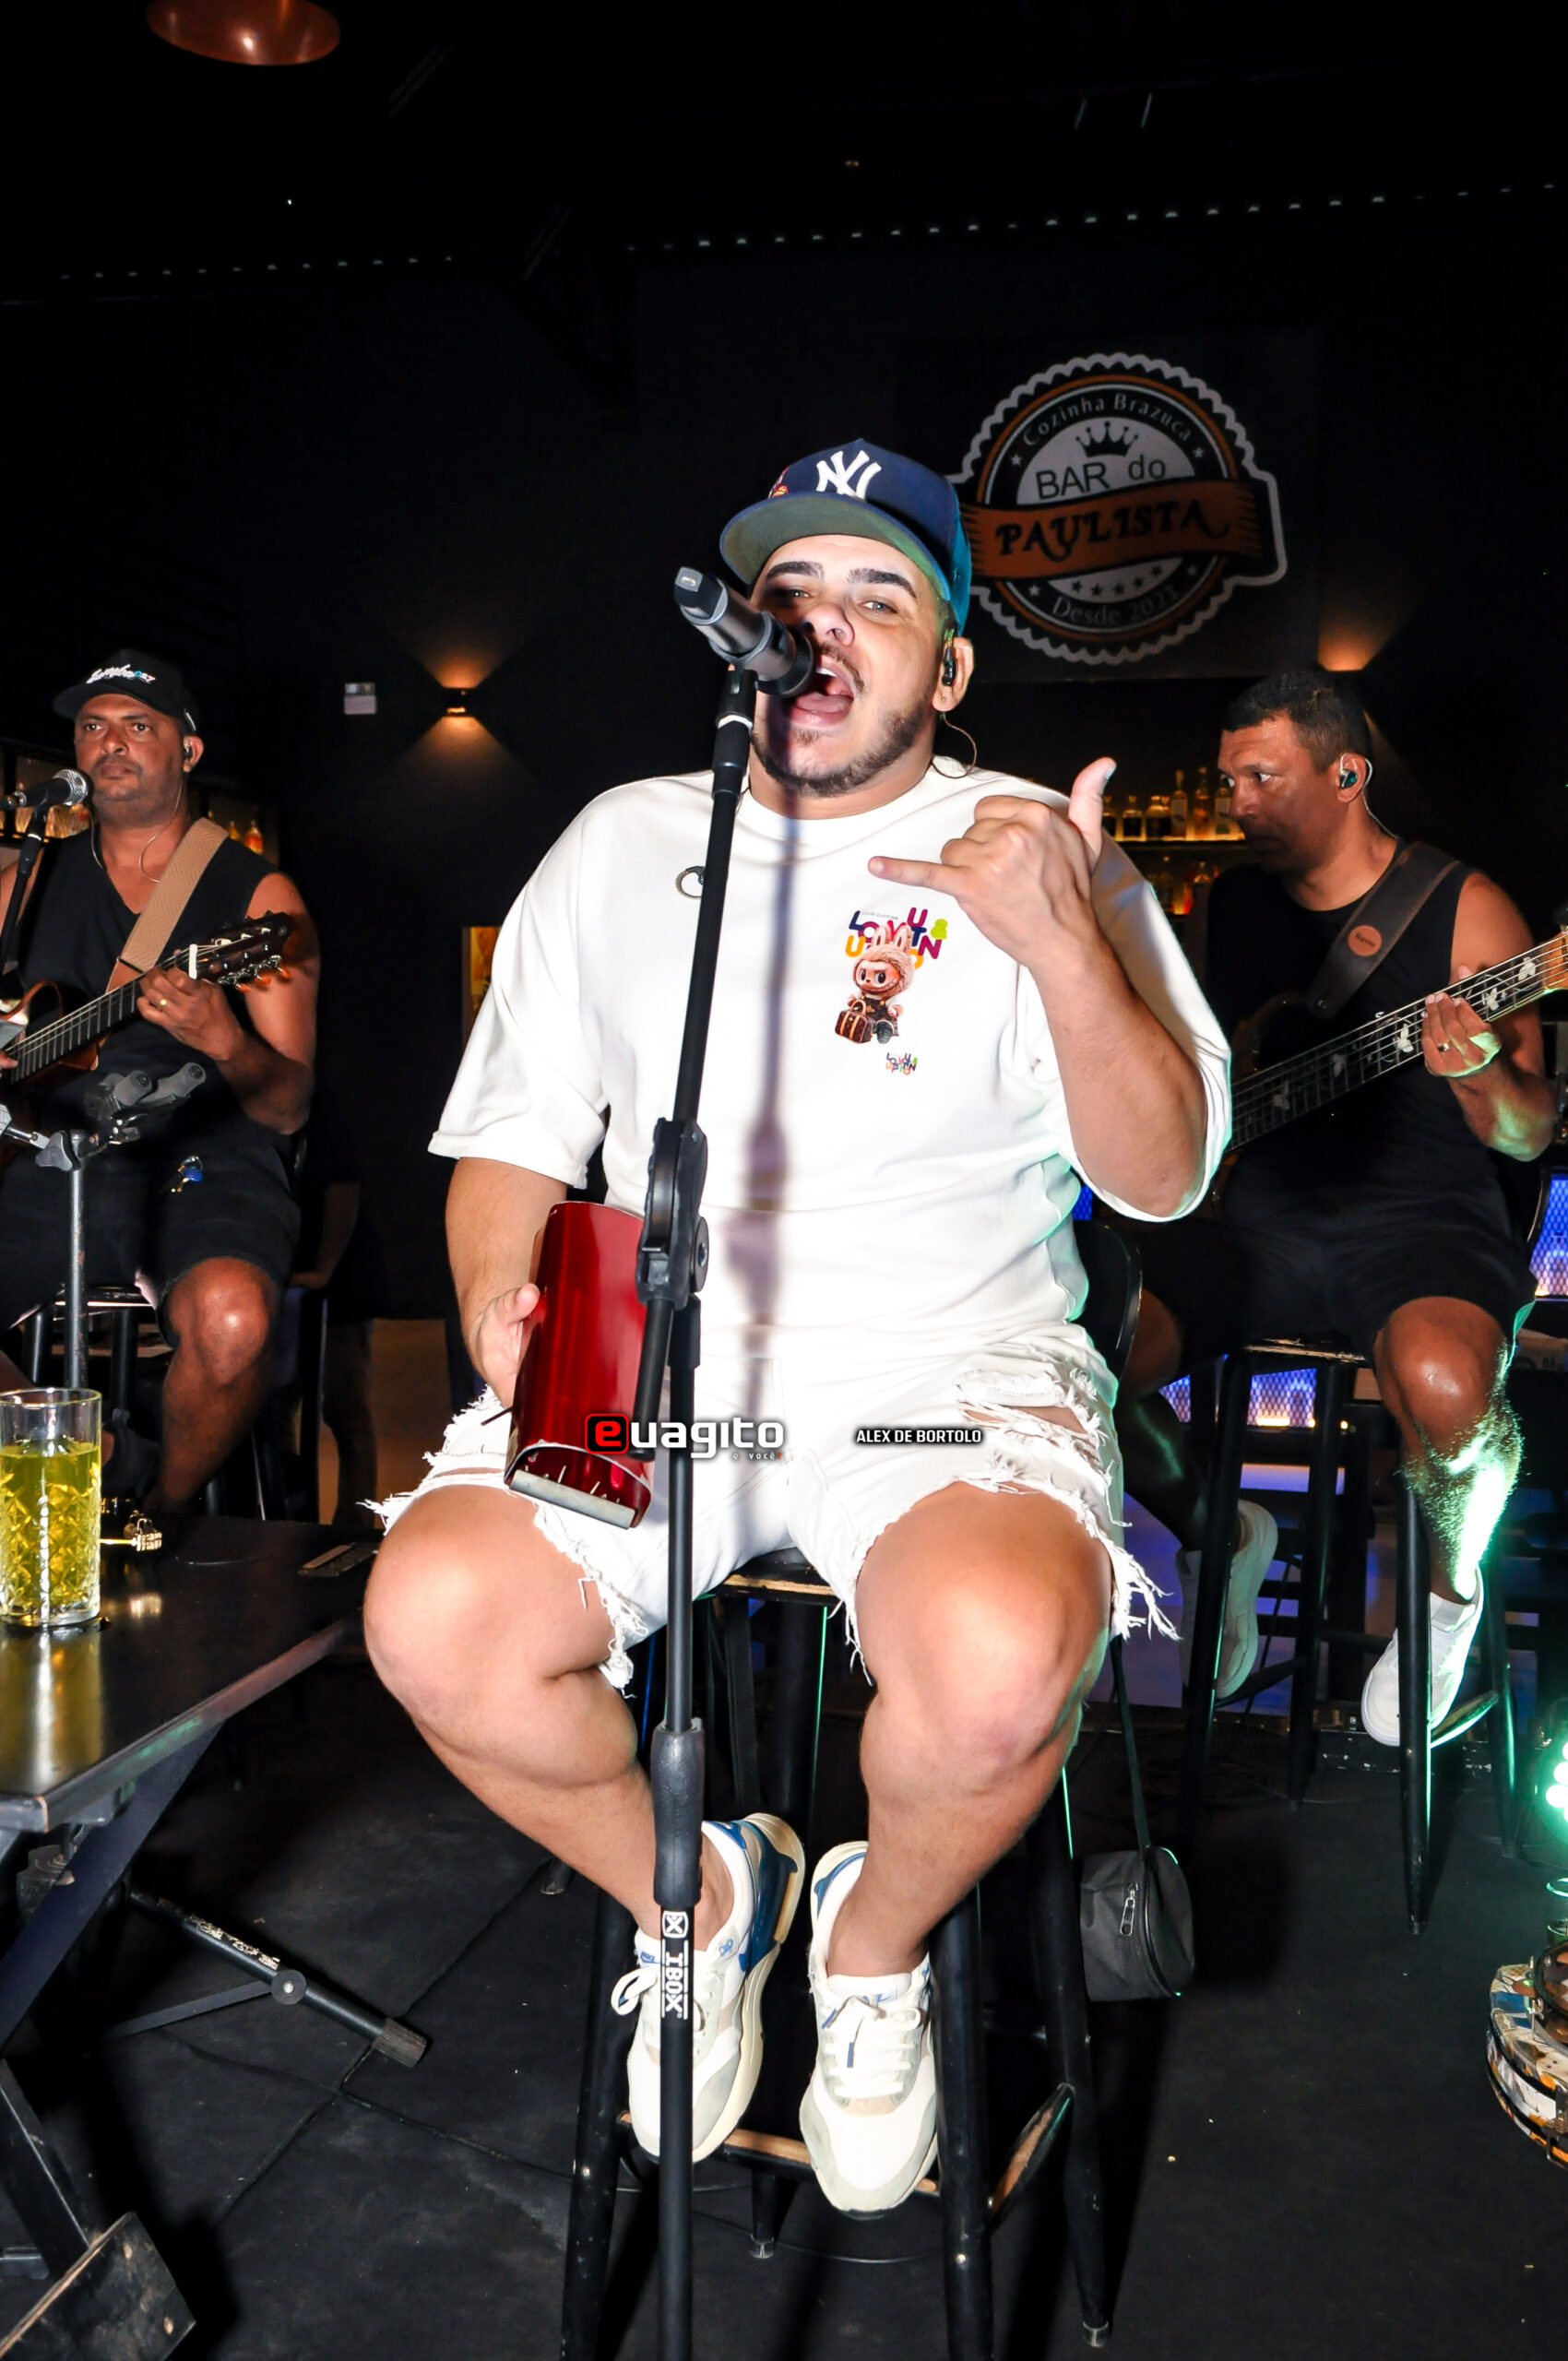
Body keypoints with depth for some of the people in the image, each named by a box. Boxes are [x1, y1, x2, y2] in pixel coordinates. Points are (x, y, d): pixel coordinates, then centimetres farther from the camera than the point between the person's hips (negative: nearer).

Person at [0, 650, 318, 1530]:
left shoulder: (258, 893, 2)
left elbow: (290, 1108, -4)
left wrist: (222, 1043, -25)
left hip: (210, 1168, -3)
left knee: (232, 1316, -35)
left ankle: (162, 1511, -4)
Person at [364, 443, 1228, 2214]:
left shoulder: (1034, 845, 5)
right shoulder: (622, 842, 14)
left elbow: (1161, 1175, -2)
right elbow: (513, 1131, 16)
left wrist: (1064, 948, -17)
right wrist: (498, 1286, -5)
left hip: (951, 1365, -2)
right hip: (650, 1359, 3)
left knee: (1002, 1663, -32)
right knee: (432, 1622, -22)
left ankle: (876, 1941, 6)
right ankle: (691, 1893, 10)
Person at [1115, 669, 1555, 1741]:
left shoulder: (1463, 906, -1)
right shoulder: (1230, 904, 12)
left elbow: (1532, 1137, -4)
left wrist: (1482, 1073, -26)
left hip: (1420, 1221, -4)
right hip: (1253, 1218, 4)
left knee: (1444, 1383, -36)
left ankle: (1448, 1591, 0)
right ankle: (1219, 1532, 12)